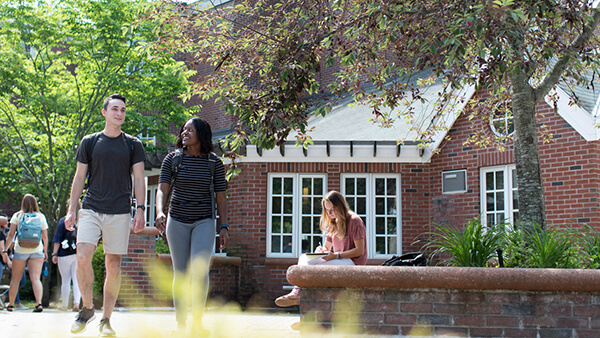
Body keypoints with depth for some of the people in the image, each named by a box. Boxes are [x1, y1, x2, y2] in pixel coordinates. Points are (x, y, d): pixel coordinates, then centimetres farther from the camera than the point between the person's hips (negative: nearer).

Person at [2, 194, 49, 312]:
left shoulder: (17, 216, 1)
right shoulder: (41, 217, 4)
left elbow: (11, 234, -3)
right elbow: (45, 237, 3)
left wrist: (5, 250, 3)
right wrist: (46, 252, 12)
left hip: (20, 251, 0)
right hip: (37, 251, 0)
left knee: (15, 279, 11)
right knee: (36, 278, -5)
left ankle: (10, 304, 20)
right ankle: (39, 303, -20)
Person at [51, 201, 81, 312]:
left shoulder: (63, 221, -3)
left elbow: (57, 239, -4)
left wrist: (54, 254, -1)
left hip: (65, 254, -2)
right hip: (80, 255, 2)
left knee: (65, 280, 5)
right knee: (77, 279, 0)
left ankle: (65, 305, 13)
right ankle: (76, 303, -12)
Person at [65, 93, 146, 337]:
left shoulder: (133, 145, 8)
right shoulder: (89, 142, 10)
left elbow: (139, 180, 7)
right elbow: (79, 178, 11)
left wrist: (141, 210, -4)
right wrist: (71, 210, 5)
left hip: (119, 212, 0)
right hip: (91, 209, 0)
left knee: (113, 265, 0)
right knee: (83, 258, -15)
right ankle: (87, 308, 6)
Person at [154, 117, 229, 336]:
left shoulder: (215, 163, -2)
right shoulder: (172, 158, -1)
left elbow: (221, 197, 2)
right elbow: (162, 189, -10)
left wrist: (224, 227, -3)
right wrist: (160, 212, -29)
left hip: (204, 222, -1)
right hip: (177, 221, 1)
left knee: (200, 268, -19)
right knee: (180, 272, 4)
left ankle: (197, 321, -9)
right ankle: (180, 323, 16)